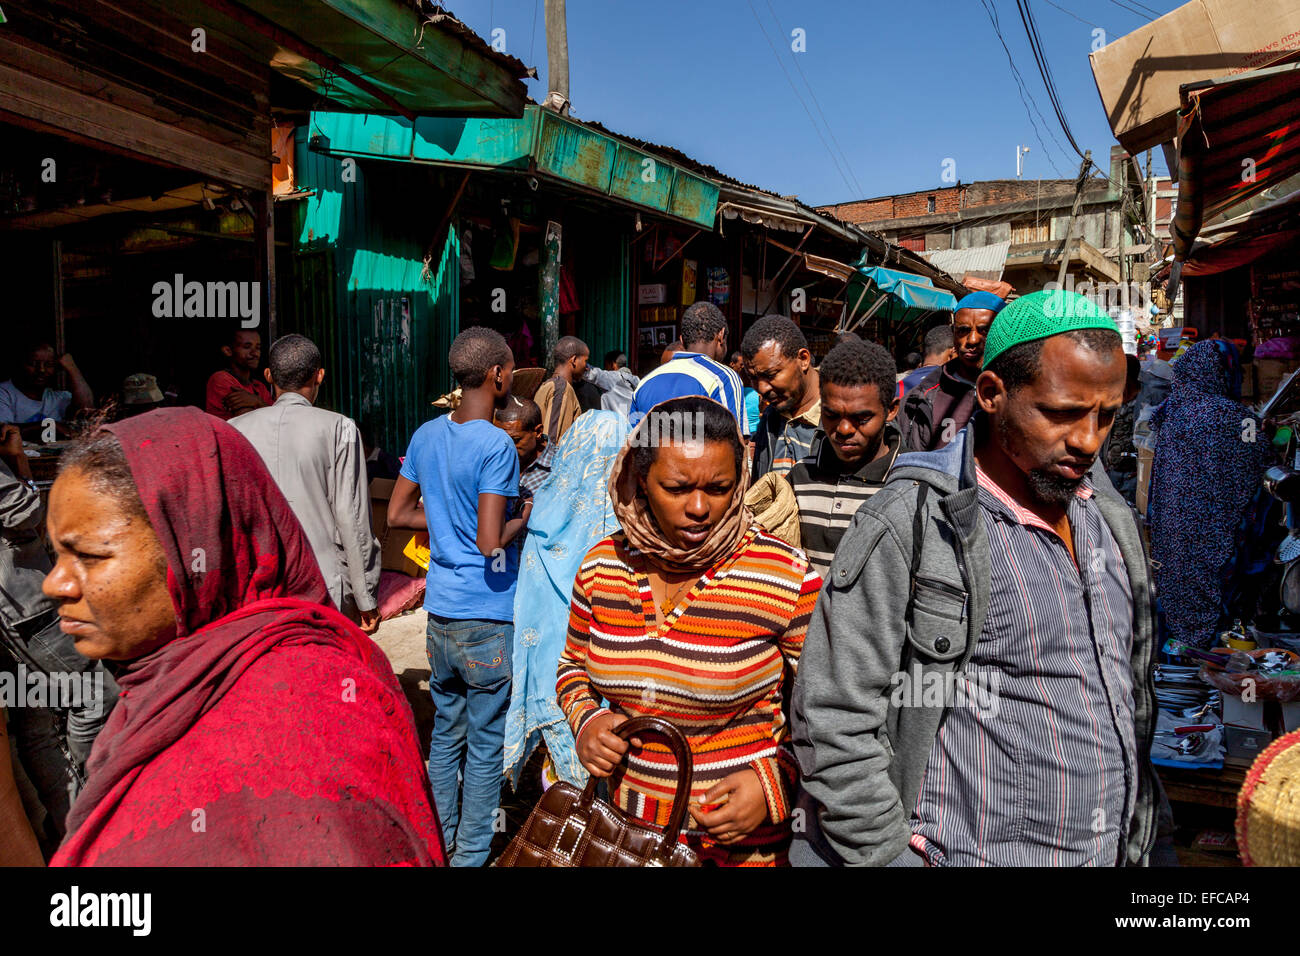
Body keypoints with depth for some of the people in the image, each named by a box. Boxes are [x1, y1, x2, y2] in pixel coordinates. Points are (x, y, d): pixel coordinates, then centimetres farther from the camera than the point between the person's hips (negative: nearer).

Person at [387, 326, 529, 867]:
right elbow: (491, 544, -23)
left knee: (446, 732, 20)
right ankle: (472, 854, 20)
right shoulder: (496, 446, -18)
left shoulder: (426, 434, 5)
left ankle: (439, 844, 33)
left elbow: (397, 514, 12)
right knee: (485, 745, 8)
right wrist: (523, 521, -5)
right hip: (486, 618, -7)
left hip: (440, 611, 7)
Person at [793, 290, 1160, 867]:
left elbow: (1132, 688, 15)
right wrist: (888, 855, -17)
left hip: (1112, 850, 7)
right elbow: (834, 718, -19)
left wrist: (1136, 840, 15)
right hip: (973, 853, -6)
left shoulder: (1108, 514, 4)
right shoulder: (911, 523, -20)